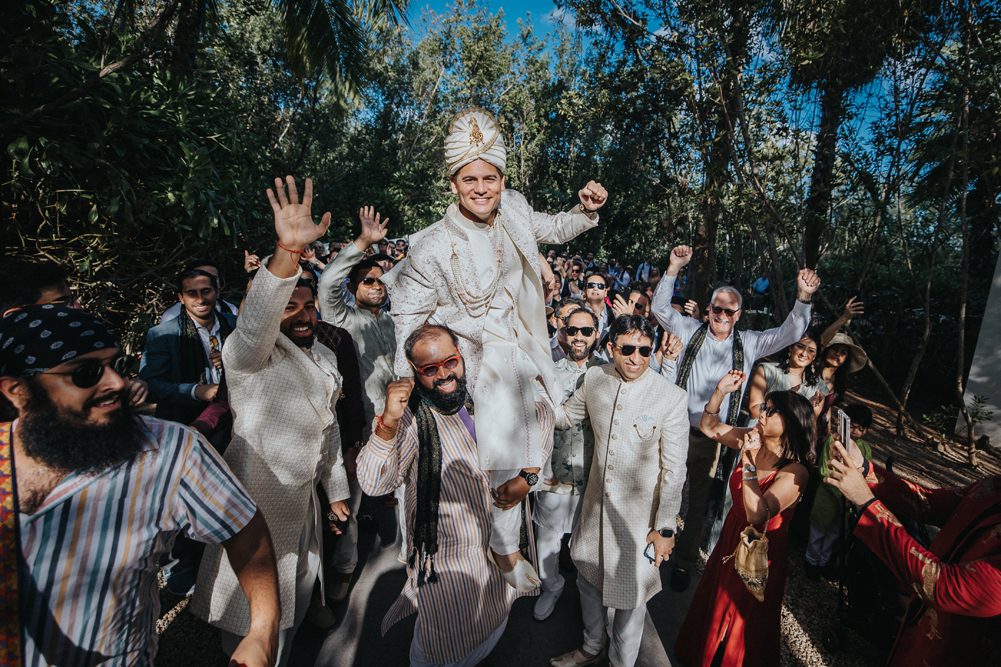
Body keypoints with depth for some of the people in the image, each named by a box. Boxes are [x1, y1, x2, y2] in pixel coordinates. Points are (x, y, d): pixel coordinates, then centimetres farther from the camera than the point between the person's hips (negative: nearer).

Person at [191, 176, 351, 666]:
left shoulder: (324, 359, 5)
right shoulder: (252, 354, -17)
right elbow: (253, 321, -41)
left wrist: (336, 491, 16)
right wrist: (287, 252, -56)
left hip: (303, 500, 7)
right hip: (258, 506, -7)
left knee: (294, 607, 25)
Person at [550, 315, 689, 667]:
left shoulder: (672, 397, -20)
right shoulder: (593, 378, -8)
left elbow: (674, 469, -13)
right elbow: (566, 415, 10)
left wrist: (665, 528, -9)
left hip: (640, 513, -4)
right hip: (596, 505, 5)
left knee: (631, 592, 16)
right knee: (588, 579, 23)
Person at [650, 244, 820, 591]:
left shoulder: (748, 343, 5)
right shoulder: (690, 330, 1)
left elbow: (789, 333, 2)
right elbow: (660, 307, -3)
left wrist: (803, 298, -13)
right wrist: (674, 268, -14)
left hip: (713, 438, 1)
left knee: (699, 502, 15)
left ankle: (685, 561, 33)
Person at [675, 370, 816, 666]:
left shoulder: (795, 471, -27)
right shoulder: (753, 441, -10)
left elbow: (756, 515, -35)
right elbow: (709, 426, -1)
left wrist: (749, 461, -40)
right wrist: (720, 391, -15)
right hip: (732, 534, 6)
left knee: (742, 616, 18)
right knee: (712, 602, 25)